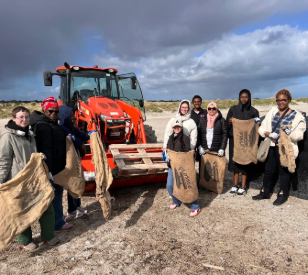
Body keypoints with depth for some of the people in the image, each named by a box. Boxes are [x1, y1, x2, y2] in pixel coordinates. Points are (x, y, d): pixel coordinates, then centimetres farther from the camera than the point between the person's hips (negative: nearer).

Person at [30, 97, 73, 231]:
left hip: (57, 165, 10)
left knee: (57, 193, 21)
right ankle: (57, 223, 17)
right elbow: (45, 149, -26)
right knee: (55, 194, 2)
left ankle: (59, 217, 37)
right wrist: (48, 169, -28)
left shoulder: (51, 123, 13)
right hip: (52, 167, -10)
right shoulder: (43, 125, -19)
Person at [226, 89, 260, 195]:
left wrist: (256, 123, -14)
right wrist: (230, 122, -14)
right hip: (234, 139, 1)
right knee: (235, 160, 5)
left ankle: (243, 187, 13)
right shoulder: (233, 109, 6)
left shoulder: (253, 111, 3)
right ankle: (235, 185, 17)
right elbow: (227, 124, 7)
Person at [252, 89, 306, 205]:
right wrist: (269, 134, -14)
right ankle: (264, 192, 30)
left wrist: (289, 133, -28)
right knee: (268, 170, 13)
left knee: (284, 172, 8)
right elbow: (262, 128, 5)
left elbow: (299, 135, -8)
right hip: (271, 147, 4)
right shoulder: (272, 112, 7)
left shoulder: (297, 116, -2)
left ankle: (283, 195, 27)